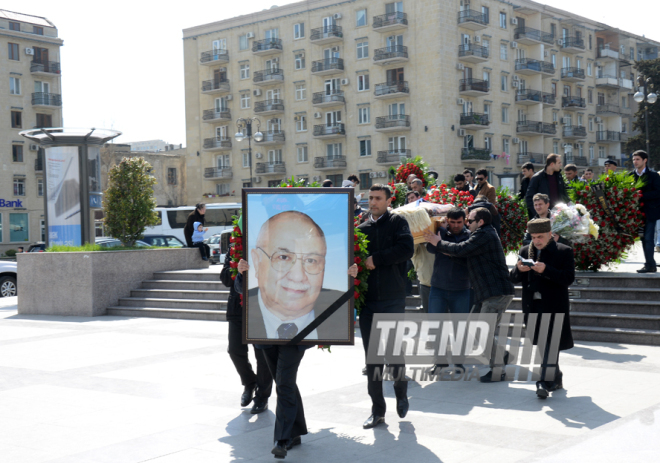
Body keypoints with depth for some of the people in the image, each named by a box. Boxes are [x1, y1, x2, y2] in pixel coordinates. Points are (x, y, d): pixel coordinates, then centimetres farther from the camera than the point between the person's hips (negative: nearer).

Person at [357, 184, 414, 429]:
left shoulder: (397, 222, 2)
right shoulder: (362, 229, 14)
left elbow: (406, 249, -13)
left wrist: (376, 259, -13)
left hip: (393, 300, -3)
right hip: (368, 300, 4)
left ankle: (401, 393, 27)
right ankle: (377, 410, 12)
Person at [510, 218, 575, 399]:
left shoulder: (564, 252, -4)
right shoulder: (525, 251, 11)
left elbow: (569, 279, -13)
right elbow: (514, 278, 9)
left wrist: (546, 270, -24)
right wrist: (519, 269, -14)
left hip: (554, 307, -6)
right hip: (533, 307, 6)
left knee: (550, 345, -12)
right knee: (542, 345, 15)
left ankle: (545, 382, -14)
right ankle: (556, 378, 30)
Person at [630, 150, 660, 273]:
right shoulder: (631, 175, 8)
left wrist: (641, 196, -20)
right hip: (639, 211, 5)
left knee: (648, 238, -11)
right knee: (644, 238, 8)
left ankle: (649, 265, -9)